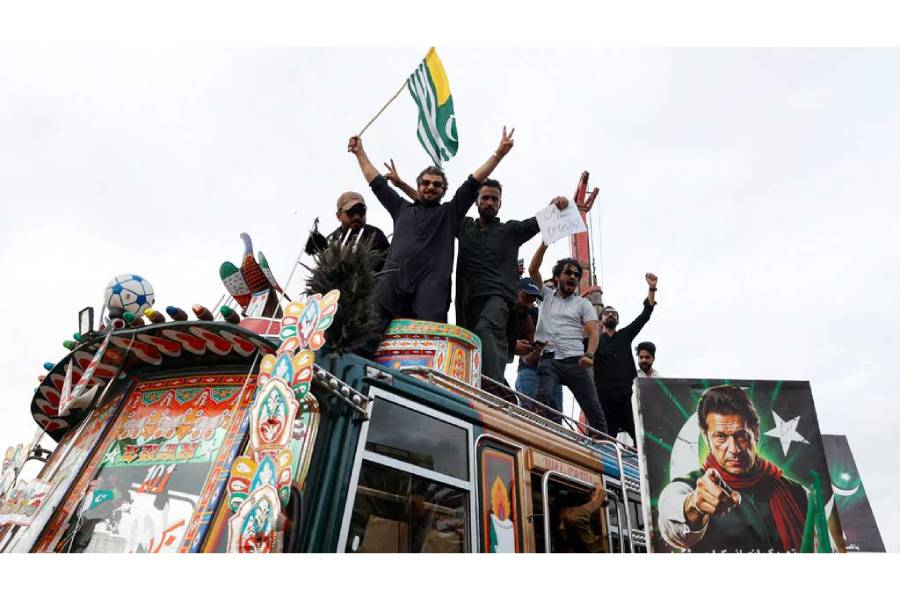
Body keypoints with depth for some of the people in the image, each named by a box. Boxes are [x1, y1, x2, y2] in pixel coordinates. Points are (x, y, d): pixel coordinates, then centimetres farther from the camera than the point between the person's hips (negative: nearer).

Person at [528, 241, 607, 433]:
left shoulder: (583, 304, 16)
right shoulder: (546, 295, 18)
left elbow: (594, 332, 3)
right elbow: (533, 269, 7)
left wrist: (589, 354, -16)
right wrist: (545, 243, 0)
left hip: (575, 361, 1)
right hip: (548, 360, 0)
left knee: (593, 407, -3)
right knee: (544, 396, -25)